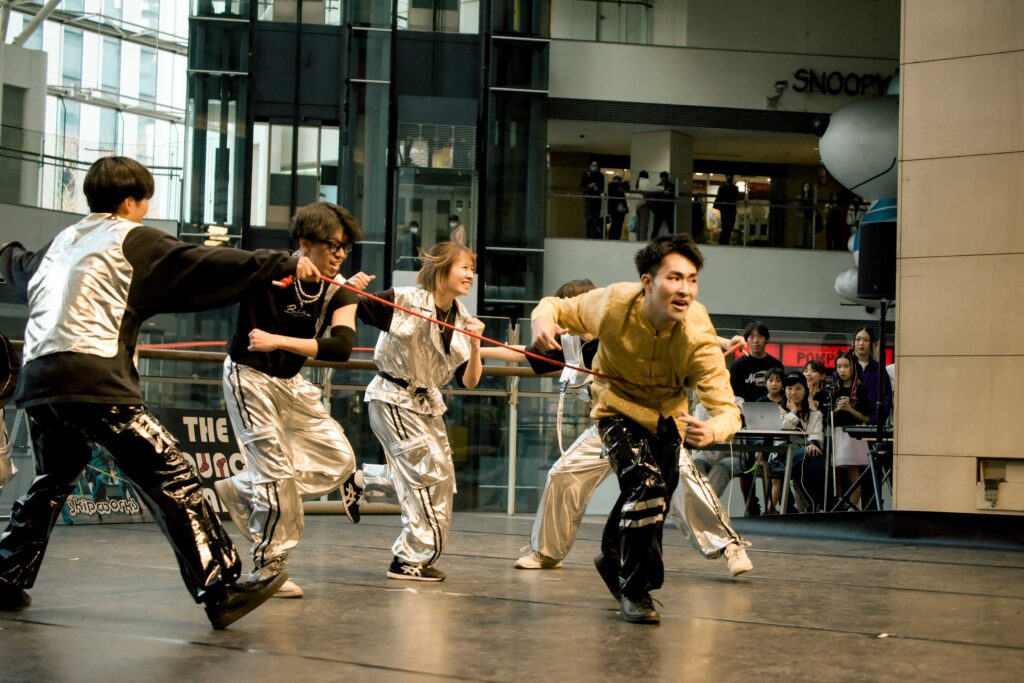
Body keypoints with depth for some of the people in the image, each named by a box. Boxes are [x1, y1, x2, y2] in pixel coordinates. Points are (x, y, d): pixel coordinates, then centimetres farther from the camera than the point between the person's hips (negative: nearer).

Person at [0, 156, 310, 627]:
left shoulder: (63, 240, 26)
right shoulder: (132, 239, 5)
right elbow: (204, 267, -4)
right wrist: (285, 264, -1)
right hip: (93, 380, -8)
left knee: (50, 483, 29)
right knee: (171, 479, -11)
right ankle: (220, 591, -19)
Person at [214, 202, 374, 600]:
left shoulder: (340, 293, -9)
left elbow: (341, 347, -25)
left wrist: (279, 341, -29)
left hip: (290, 384, 6)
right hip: (249, 380, -6)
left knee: (338, 458, 4)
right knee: (277, 470, -7)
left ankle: (239, 491, 16)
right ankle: (267, 567, 10)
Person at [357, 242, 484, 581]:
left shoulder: (462, 320, 2)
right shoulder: (405, 301, -17)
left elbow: (469, 381, 2)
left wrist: (474, 344, -13)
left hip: (426, 403, 8)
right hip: (393, 399, -8)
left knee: (441, 478, 11)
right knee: (430, 475, -13)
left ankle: (411, 556, 24)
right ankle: (411, 560, -3)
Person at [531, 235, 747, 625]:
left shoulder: (698, 336, -31)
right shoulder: (613, 304, -29)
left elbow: (726, 408, -35)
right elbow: (557, 307, -11)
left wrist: (713, 429, -59)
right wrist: (543, 321, -35)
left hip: (667, 416, 3)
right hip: (618, 409, -3)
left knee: (653, 499, 17)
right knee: (646, 483, -24)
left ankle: (614, 559, 49)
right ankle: (635, 592, -7)